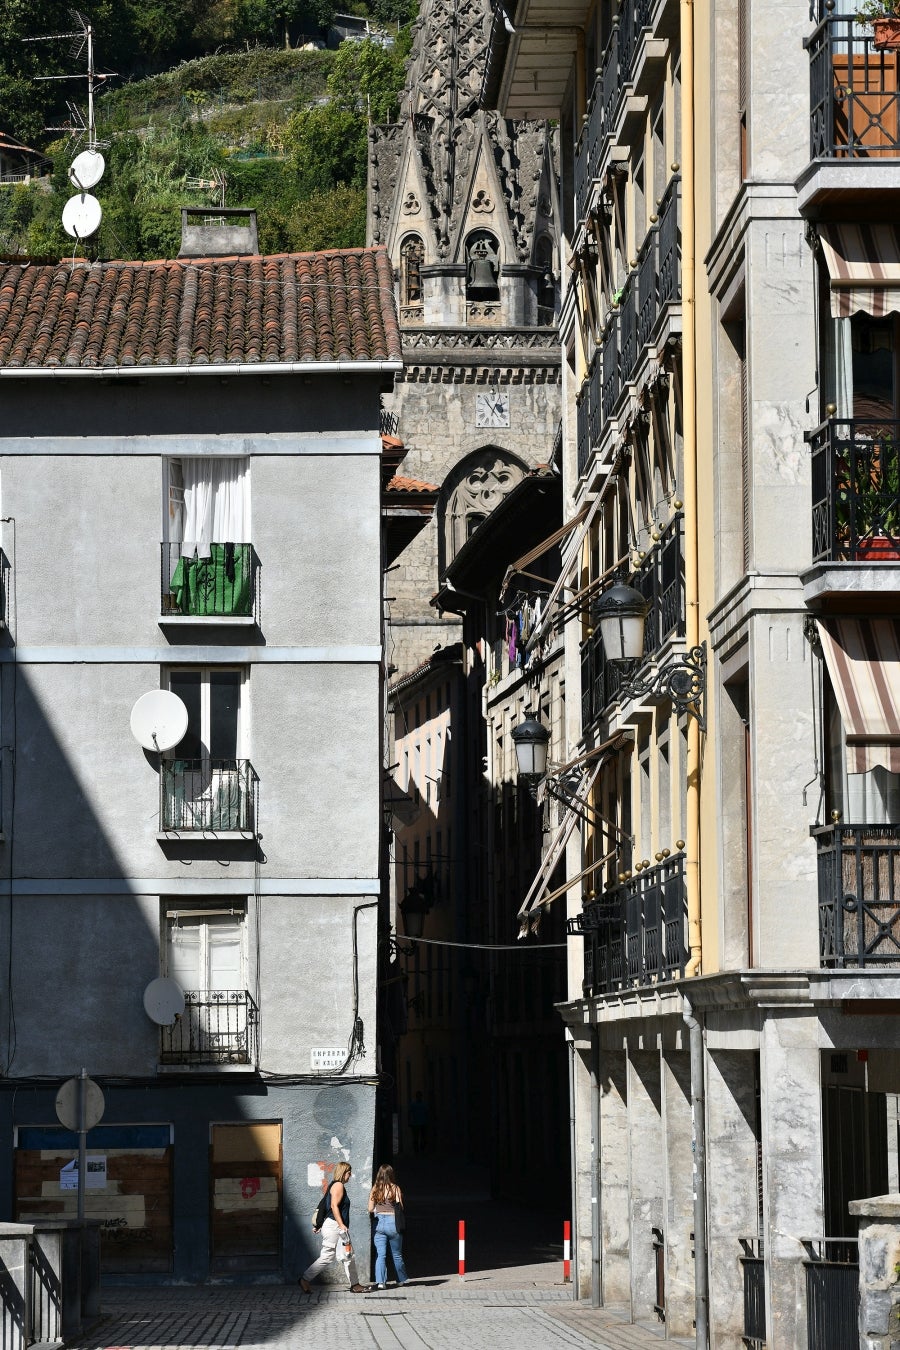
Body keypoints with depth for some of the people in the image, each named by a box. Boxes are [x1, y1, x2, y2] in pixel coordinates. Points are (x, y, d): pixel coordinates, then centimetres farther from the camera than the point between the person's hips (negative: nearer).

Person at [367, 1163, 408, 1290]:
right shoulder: (395, 1188, -6)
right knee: (397, 1254, 15)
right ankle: (401, 1279, 29)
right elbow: (400, 1207, -8)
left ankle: (380, 1281, -14)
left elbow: (370, 1209, 2)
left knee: (380, 1254, 0)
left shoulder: (374, 1189, 1)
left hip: (378, 1222, 1)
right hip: (392, 1222, -1)